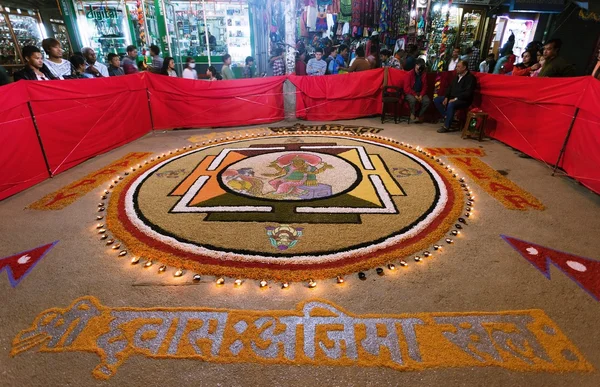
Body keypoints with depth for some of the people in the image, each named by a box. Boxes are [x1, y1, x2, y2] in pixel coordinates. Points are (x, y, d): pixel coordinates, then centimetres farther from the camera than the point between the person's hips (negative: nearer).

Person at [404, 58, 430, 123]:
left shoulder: (424, 74, 5)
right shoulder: (410, 74, -5)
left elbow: (425, 87, 8)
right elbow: (406, 88, -10)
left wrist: (421, 95, -11)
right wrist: (415, 95, -19)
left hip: (420, 93, 3)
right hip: (410, 93, -3)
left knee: (427, 100, -25)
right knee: (412, 100, -37)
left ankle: (420, 116, -8)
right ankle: (412, 114, -9)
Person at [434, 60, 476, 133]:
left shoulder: (471, 78, -10)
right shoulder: (457, 76, 15)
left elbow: (468, 93, -19)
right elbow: (450, 87, 17)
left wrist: (455, 99, -24)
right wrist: (446, 97, -1)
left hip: (464, 100, -9)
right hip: (452, 97, 9)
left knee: (451, 105, -38)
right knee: (436, 100, -4)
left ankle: (446, 126, -28)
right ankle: (447, 118, -6)